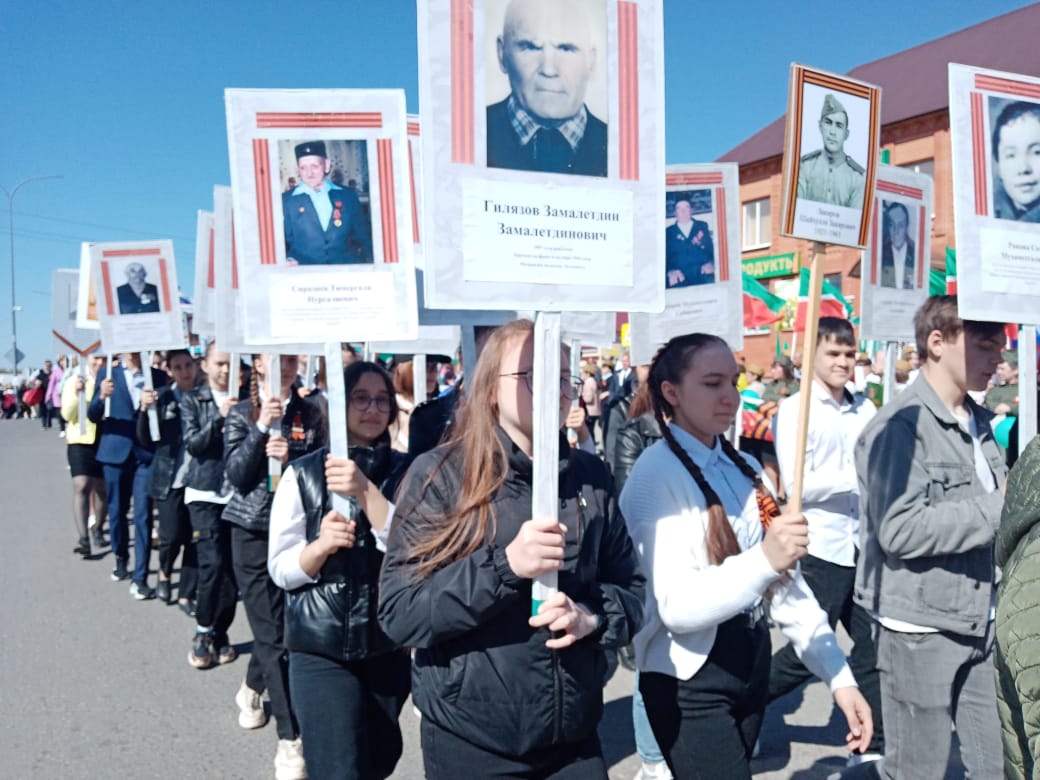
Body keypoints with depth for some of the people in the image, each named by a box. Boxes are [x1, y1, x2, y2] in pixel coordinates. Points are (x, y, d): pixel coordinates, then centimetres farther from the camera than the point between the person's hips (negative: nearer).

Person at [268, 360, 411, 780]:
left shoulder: (404, 471, -1)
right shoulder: (302, 473, -4)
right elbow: (280, 568, -4)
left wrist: (366, 491, -26)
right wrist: (321, 545, -23)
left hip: (388, 644, 3)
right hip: (321, 649, -2)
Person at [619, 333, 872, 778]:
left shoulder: (744, 469, 7)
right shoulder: (656, 472, -16)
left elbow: (786, 582, 6)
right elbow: (677, 606, -23)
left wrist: (838, 675, -1)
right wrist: (763, 559, -36)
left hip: (752, 663, 7)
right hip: (691, 680, -7)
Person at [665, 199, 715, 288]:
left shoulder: (703, 226, 21)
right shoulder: (668, 232, 18)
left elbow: (713, 247, 11)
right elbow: (664, 257, 9)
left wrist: (711, 263, -11)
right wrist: (670, 271, -13)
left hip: (704, 275, 1)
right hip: (680, 279, -1)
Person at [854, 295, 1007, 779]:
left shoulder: (977, 422, 11)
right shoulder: (901, 425, -16)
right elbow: (900, 530, -24)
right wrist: (997, 507, -20)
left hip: (979, 621, 8)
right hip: (921, 627, -8)